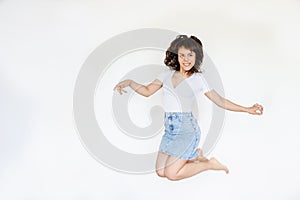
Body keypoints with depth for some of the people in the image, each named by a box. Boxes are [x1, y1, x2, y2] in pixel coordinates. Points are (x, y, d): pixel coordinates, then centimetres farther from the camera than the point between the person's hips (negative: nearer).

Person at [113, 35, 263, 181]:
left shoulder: (197, 79, -4)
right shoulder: (167, 74, 6)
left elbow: (220, 101, -1)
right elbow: (147, 91, 9)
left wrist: (247, 109, -7)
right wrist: (129, 82, -6)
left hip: (187, 130, -5)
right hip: (170, 129, 5)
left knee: (171, 174, -10)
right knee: (160, 172, 6)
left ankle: (209, 164, 11)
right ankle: (193, 155, 28)